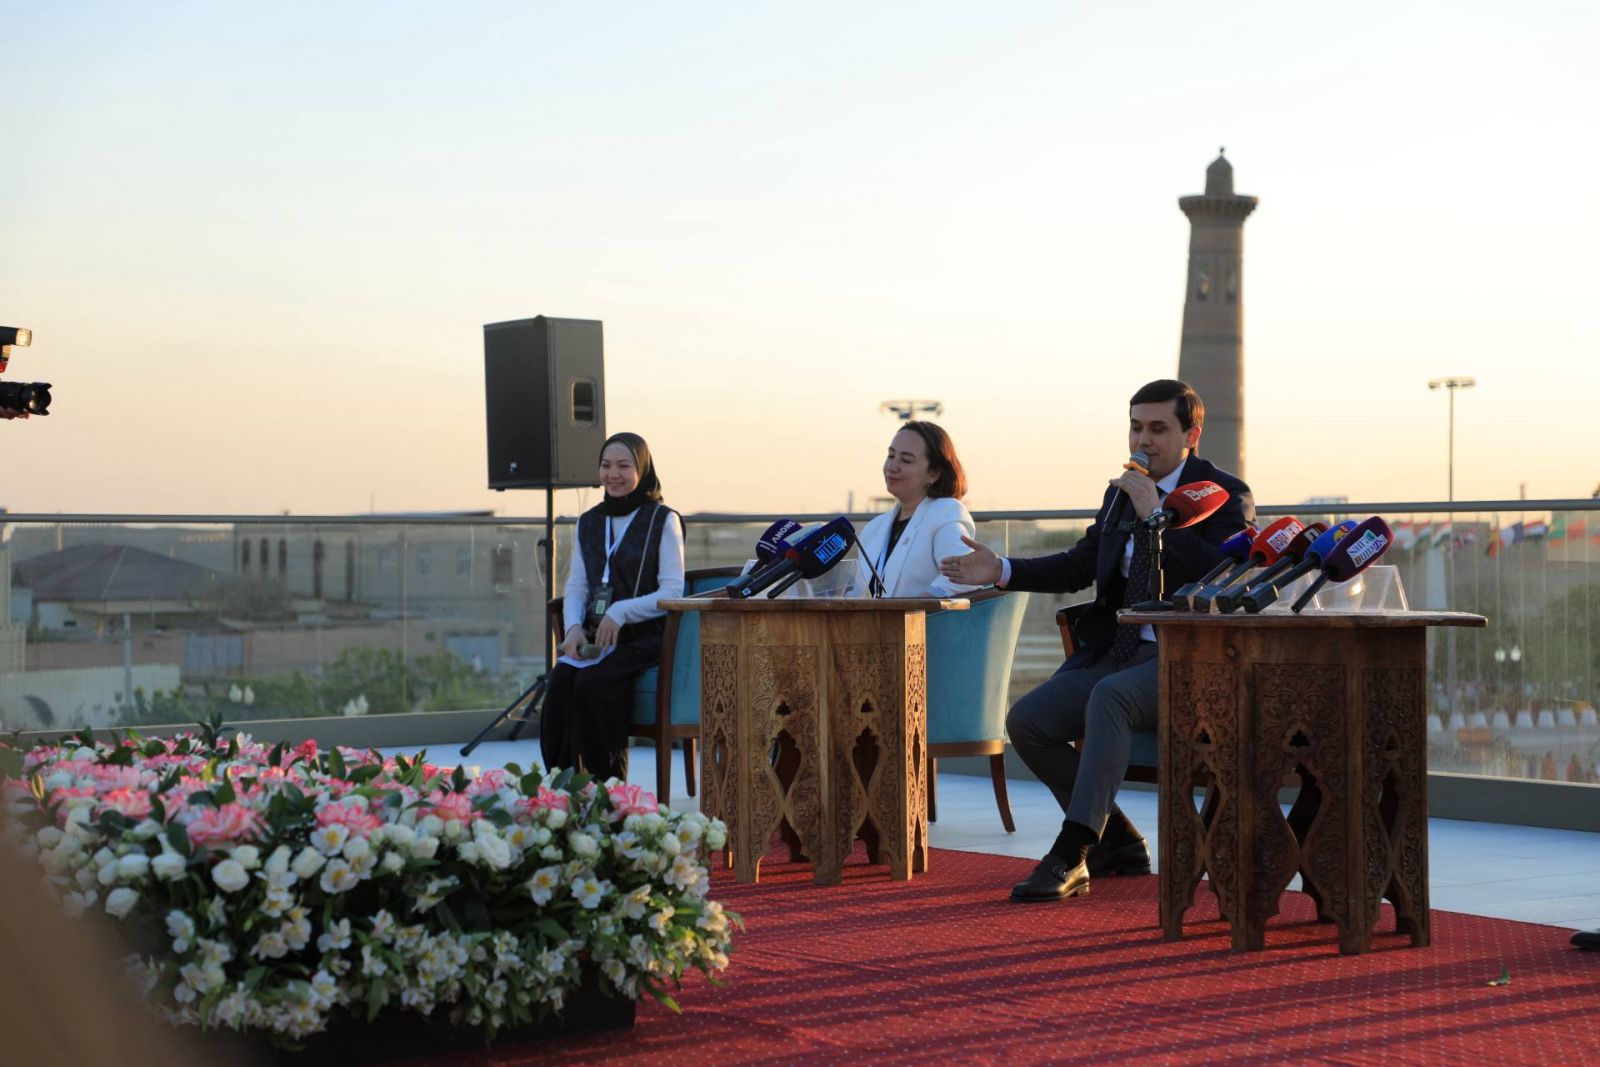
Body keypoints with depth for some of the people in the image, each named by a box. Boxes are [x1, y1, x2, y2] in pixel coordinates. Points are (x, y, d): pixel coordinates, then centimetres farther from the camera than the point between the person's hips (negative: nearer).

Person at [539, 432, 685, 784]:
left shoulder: (663, 520, 4)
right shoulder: (589, 522, 21)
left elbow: (672, 593, -3)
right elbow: (576, 587, 18)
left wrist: (622, 612, -17)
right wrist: (574, 627, -4)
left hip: (643, 637, -4)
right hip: (593, 638, 4)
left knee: (593, 683, -33)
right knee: (560, 682, -28)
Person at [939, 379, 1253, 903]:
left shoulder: (1226, 495, -2)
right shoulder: (1120, 493, 18)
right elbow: (1079, 566, 21)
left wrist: (1157, 515, -19)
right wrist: (1002, 571, 8)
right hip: (1114, 651, 7)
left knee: (1108, 696, -36)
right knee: (1026, 720, -13)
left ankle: (1071, 856, -34)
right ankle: (1118, 843, 4)